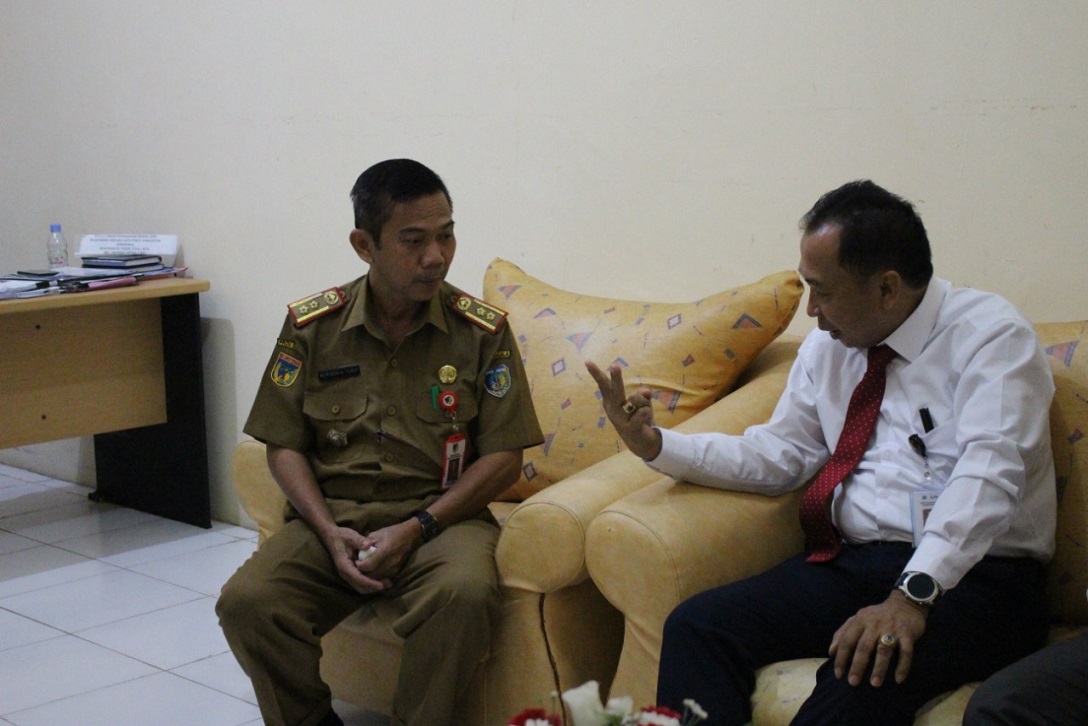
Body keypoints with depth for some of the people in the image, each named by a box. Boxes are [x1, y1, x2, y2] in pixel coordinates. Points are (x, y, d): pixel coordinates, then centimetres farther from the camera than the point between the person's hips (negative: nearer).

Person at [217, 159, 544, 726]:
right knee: (245, 602, -24)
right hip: (331, 515, 2)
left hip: (439, 516, -1)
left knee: (464, 594, -35)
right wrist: (330, 533, -10)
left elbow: (503, 459, -1)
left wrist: (416, 528, -13)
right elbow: (285, 447, 7)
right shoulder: (311, 326, 4)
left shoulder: (483, 330, -1)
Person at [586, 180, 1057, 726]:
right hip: (849, 565, 6)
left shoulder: (989, 334, -7)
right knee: (696, 625, -18)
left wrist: (913, 594, -32)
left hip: (973, 576, -6)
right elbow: (778, 456, 19)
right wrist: (656, 445, 5)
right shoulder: (827, 347, 14)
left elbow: (990, 471, -20)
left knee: (868, 666, -37)